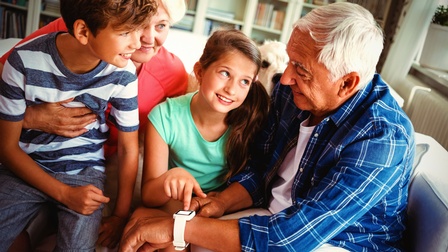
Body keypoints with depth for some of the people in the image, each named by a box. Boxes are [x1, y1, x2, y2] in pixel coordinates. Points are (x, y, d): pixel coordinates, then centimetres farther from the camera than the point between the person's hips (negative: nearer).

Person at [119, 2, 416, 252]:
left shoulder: (382, 137, -27)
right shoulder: (291, 91, -8)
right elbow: (261, 170, 3)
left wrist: (180, 226, -31)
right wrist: (223, 201, -17)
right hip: (277, 218, 6)